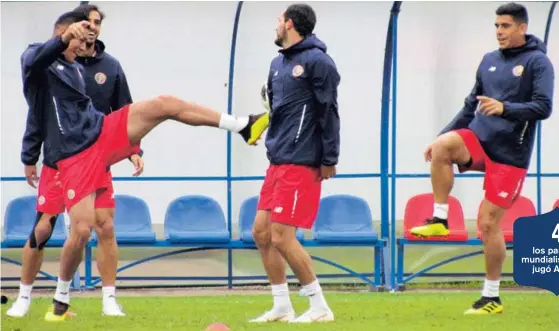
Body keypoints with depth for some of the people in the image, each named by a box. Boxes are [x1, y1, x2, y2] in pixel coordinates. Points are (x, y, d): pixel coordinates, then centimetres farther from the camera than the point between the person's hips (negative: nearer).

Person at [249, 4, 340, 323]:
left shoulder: (317, 61, -11)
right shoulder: (278, 64, 14)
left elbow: (329, 112, -13)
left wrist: (329, 159, -15)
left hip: (301, 164, -9)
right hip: (277, 162, 9)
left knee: (282, 237, -11)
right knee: (262, 232, 7)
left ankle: (320, 307, -2)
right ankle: (282, 307, 15)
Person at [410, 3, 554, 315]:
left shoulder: (538, 62, -5)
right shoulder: (489, 61, 12)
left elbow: (543, 108, -14)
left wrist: (504, 108, -29)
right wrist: (441, 136, 14)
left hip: (510, 154, -4)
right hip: (478, 139, 4)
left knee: (489, 223, -5)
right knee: (443, 146, -30)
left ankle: (492, 297, 8)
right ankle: (439, 220, -17)